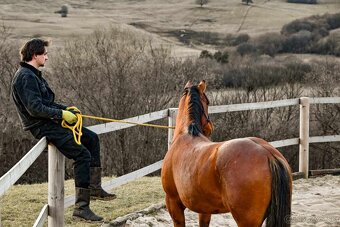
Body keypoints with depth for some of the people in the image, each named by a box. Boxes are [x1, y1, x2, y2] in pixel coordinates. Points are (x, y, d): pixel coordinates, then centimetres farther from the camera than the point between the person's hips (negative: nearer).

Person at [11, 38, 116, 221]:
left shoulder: (34, 75, 16)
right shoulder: (25, 77, -17)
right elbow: (35, 108, -25)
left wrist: (66, 109, 9)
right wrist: (61, 114, -19)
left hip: (52, 122, 11)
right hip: (42, 127, -11)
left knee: (91, 138, 15)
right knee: (83, 154, -17)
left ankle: (95, 188, 18)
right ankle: (81, 207, -17)